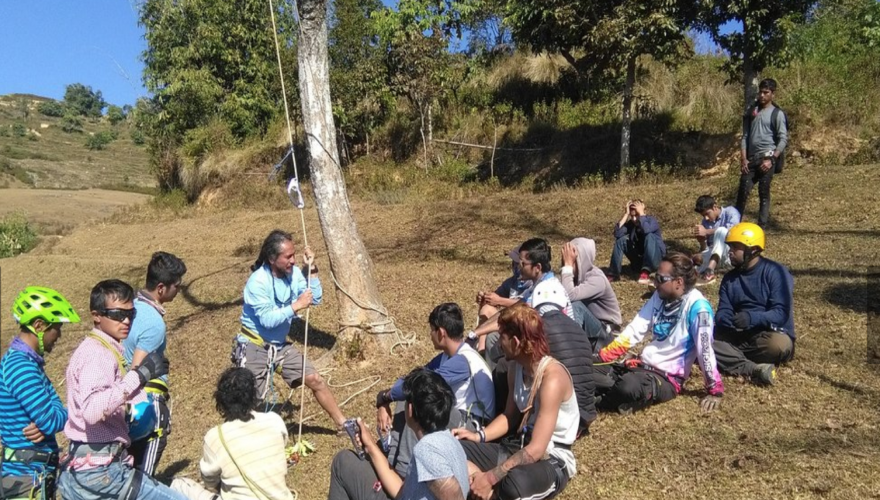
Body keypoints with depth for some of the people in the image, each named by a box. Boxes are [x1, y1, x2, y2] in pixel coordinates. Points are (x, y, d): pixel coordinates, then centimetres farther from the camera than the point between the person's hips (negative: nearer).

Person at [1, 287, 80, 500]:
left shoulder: (29, 362, 10)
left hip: (35, 473, 9)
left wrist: (45, 425, -14)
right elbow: (51, 420, -24)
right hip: (26, 478, -9)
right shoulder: (19, 366, -21)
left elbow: (50, 411, 7)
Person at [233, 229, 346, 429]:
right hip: (255, 347, -6)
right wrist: (296, 306, -27)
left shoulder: (293, 273, -6)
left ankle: (342, 423, 20)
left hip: (281, 345, 6)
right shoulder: (257, 282, -23)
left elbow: (316, 299, -4)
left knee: (315, 380, 6)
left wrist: (312, 268, -12)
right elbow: (267, 320, -27)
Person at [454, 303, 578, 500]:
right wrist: (479, 436, -1)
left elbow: (536, 450, -26)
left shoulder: (552, 378, -25)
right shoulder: (517, 369, 1)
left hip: (552, 461, -8)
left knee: (514, 483, -41)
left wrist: (491, 477, -25)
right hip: (520, 448, 8)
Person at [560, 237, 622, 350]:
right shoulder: (576, 274, -4)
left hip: (604, 332, -6)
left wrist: (567, 265, -33)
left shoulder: (597, 279, -24)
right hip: (584, 327, 6)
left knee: (575, 305, -32)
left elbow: (570, 296, -40)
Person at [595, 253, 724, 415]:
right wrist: (602, 357, -4)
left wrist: (715, 391, -13)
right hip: (644, 365, 6)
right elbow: (635, 330, 2)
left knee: (629, 389, -36)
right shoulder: (659, 296, 4)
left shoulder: (697, 306, -18)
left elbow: (704, 349, -17)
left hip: (668, 377, -5)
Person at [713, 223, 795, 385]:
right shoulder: (729, 278, 9)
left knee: (778, 344, -39)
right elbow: (723, 311, 2)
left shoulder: (775, 272, -9)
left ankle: (733, 358, -16)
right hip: (739, 335, 5)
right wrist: (726, 320, -23)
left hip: (771, 333, -4)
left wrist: (752, 317, -34)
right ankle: (755, 369, -34)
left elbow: (781, 313, -17)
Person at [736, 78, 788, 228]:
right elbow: (745, 135, 10)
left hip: (767, 158, -4)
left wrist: (771, 159, -14)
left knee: (764, 193, 0)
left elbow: (783, 139, -5)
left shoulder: (777, 114, -1)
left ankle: (761, 227, 5)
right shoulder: (751, 110, 12)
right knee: (743, 191, 0)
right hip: (751, 158, 4)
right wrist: (743, 158, 1)